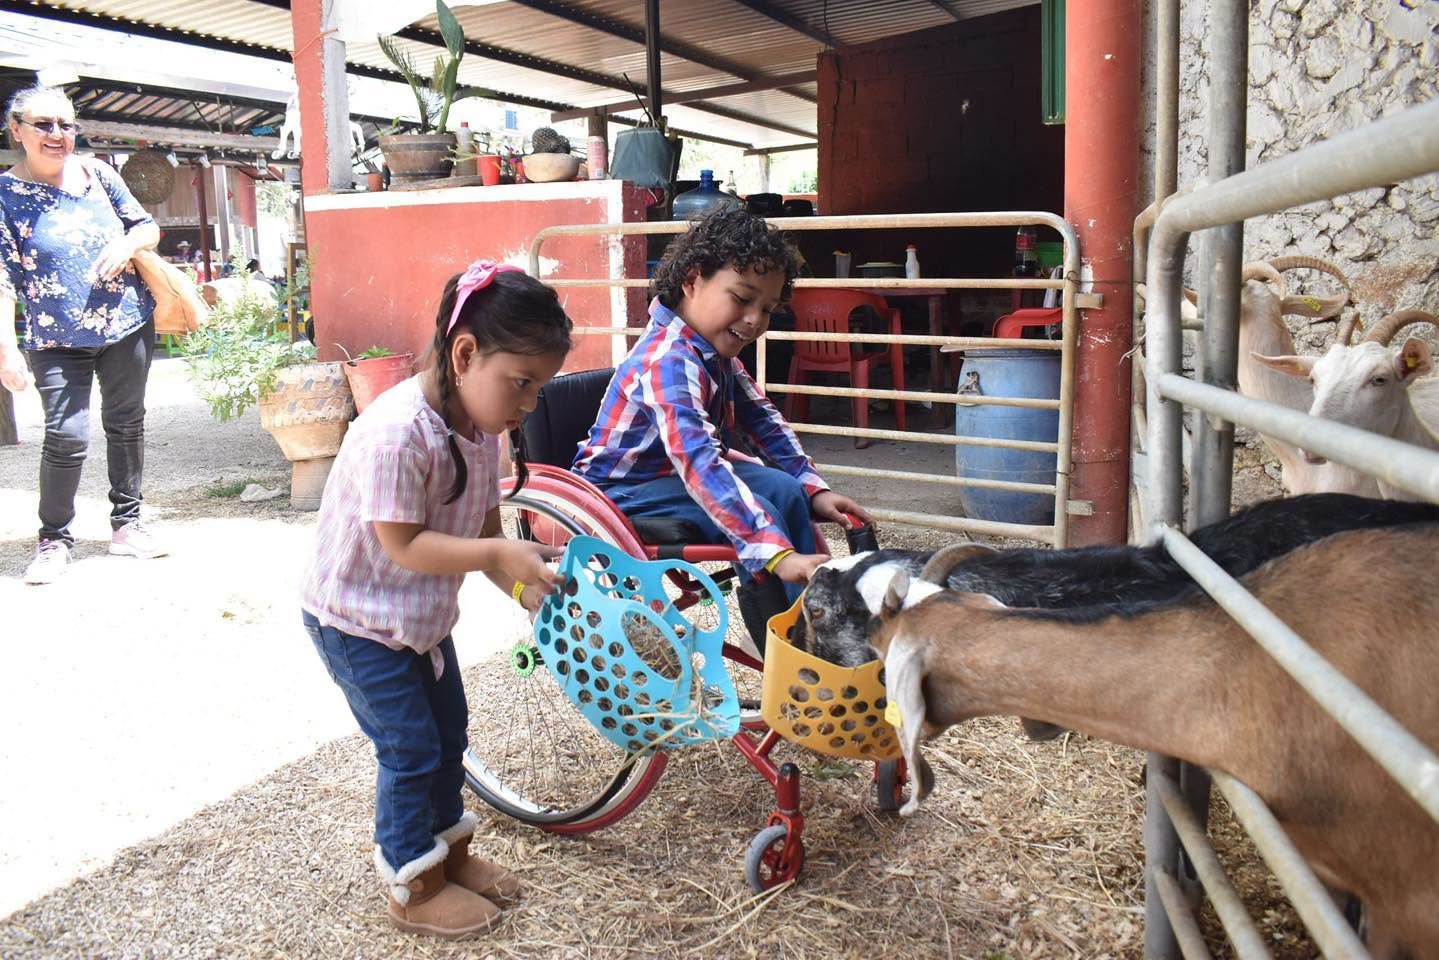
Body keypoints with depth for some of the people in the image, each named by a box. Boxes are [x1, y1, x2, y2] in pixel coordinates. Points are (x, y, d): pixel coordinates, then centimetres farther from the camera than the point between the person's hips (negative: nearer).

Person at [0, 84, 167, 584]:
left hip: (128, 325, 4)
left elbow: (147, 225, 13)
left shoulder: (95, 172, 5)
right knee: (66, 437, -11)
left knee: (127, 425, 11)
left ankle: (126, 522, 26)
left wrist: (127, 244, -10)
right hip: (57, 340, -4)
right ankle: (54, 538, 7)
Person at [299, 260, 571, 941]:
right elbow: (405, 547, -31)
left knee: (448, 735, 18)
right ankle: (413, 888, 21)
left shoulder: (480, 424, -6)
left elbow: (483, 524, -1)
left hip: (423, 612, 9)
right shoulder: (397, 432, -33)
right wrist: (499, 553, -33)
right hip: (357, 617, -8)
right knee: (411, 750, 0)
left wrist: (525, 588, -12)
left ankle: (450, 853, 39)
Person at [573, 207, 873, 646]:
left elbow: (763, 419, 6)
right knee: (758, 512, -25)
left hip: (676, 473, 10)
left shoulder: (716, 349, -1)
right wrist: (778, 554, -52)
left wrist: (814, 489, -5)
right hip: (621, 491, -10)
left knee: (785, 489, -3)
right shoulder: (671, 362, -32)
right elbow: (699, 465, -45)